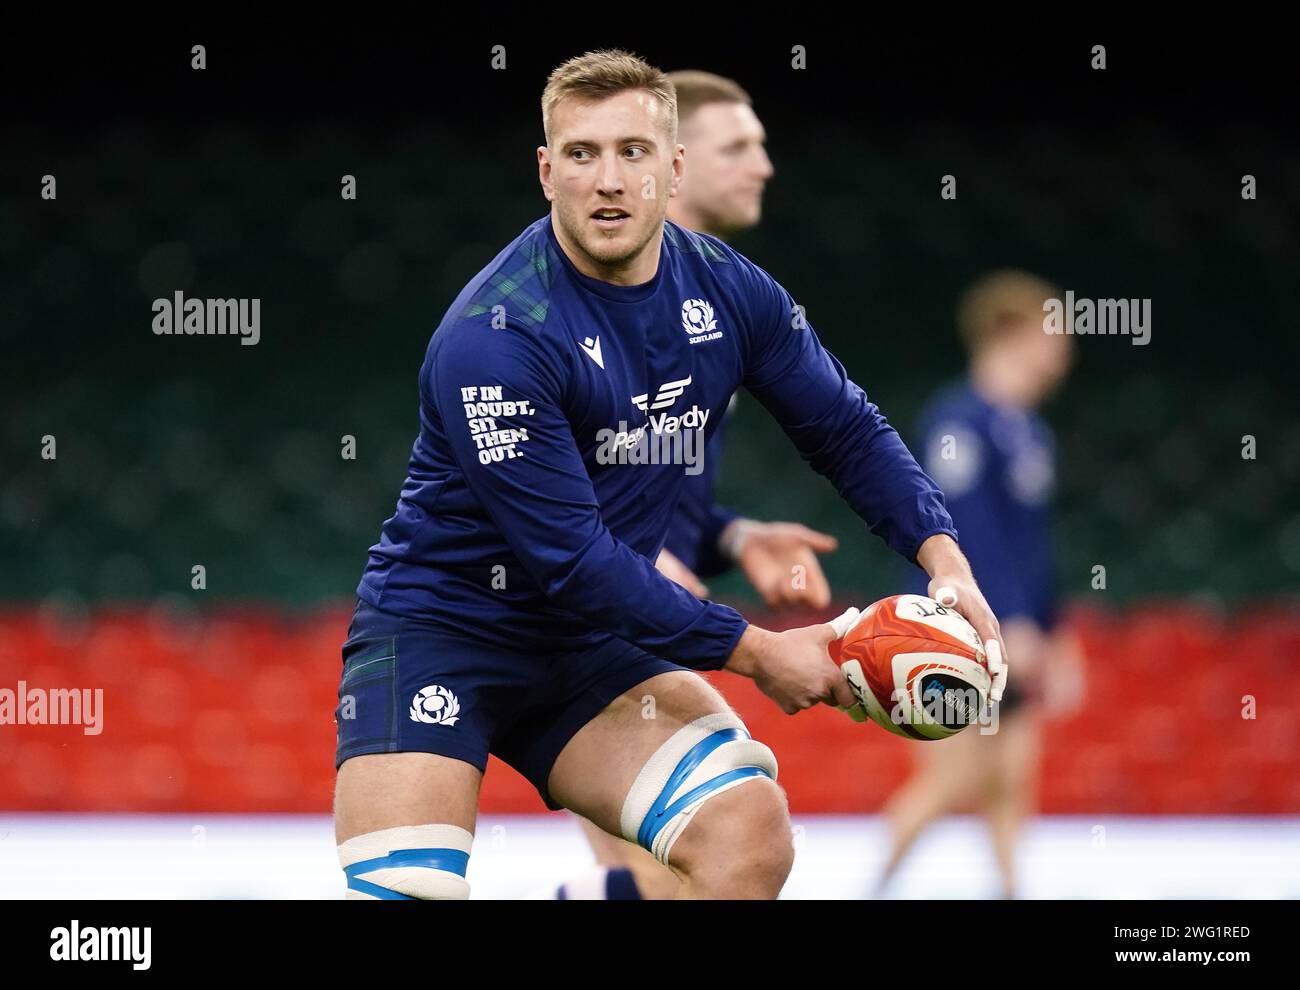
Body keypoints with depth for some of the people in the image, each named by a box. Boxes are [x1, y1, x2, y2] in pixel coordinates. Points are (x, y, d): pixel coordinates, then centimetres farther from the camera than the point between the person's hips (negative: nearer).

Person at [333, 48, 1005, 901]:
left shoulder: (729, 290, -4)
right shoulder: (492, 338, -24)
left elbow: (848, 430, 10)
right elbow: (570, 560, -24)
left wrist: (945, 559, -6)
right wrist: (754, 652, -19)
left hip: (592, 641, 6)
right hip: (438, 631, -6)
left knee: (752, 832, -15)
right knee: (402, 890, -25)